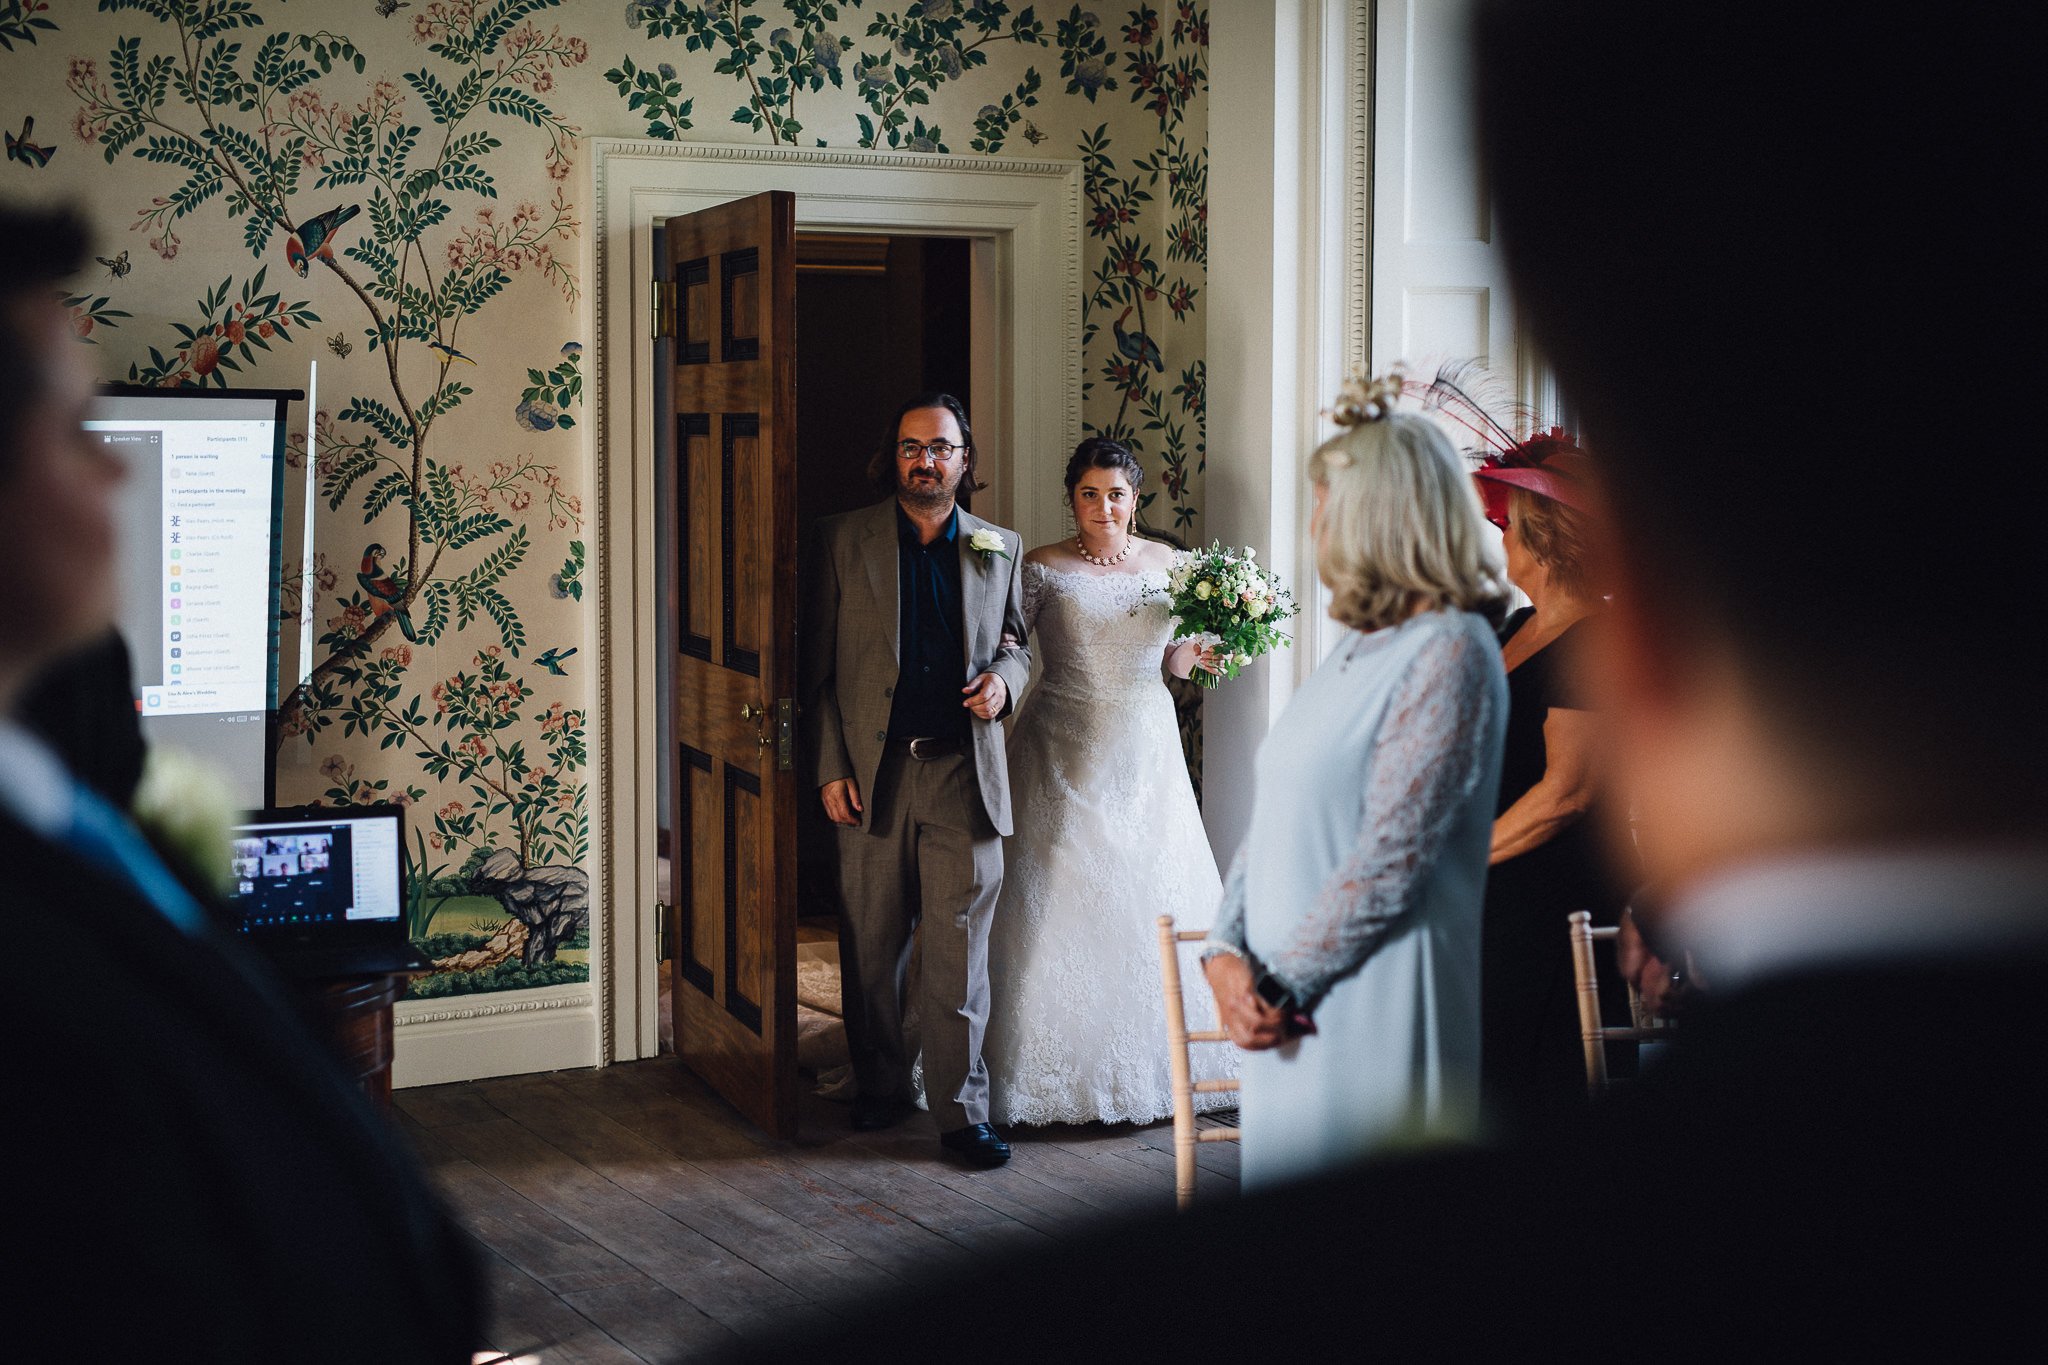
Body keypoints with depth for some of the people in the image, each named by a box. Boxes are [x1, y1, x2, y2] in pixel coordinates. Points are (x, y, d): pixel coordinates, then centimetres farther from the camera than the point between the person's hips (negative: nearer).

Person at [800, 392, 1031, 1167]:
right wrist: (829, 769, -4)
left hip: (965, 774, 0)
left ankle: (962, 1112, 9)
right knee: (870, 948, 9)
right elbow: (818, 667, 3)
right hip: (872, 773, 0)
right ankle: (881, 1087, 26)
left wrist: (1004, 678, -3)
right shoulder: (845, 541, 3)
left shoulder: (1000, 549, 9)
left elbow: (1016, 640, 21)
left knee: (960, 952, 0)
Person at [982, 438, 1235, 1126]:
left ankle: (1155, 1063, 19)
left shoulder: (1166, 563, 7)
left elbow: (1170, 662, 14)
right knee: (1059, 904, -3)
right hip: (1065, 754, -3)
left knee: (1155, 902, 5)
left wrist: (1197, 653, -7)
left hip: (1147, 754, 3)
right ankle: (1059, 1070, 7)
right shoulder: (1042, 569, -4)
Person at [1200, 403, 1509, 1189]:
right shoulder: (1358, 646, 14)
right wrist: (1228, 952, -2)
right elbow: (1274, 817, 12)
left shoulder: (1448, 652, -13)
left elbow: (1390, 860, -19)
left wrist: (1280, 983, -14)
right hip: (1289, 1008, 8)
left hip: (1373, 1005, -8)